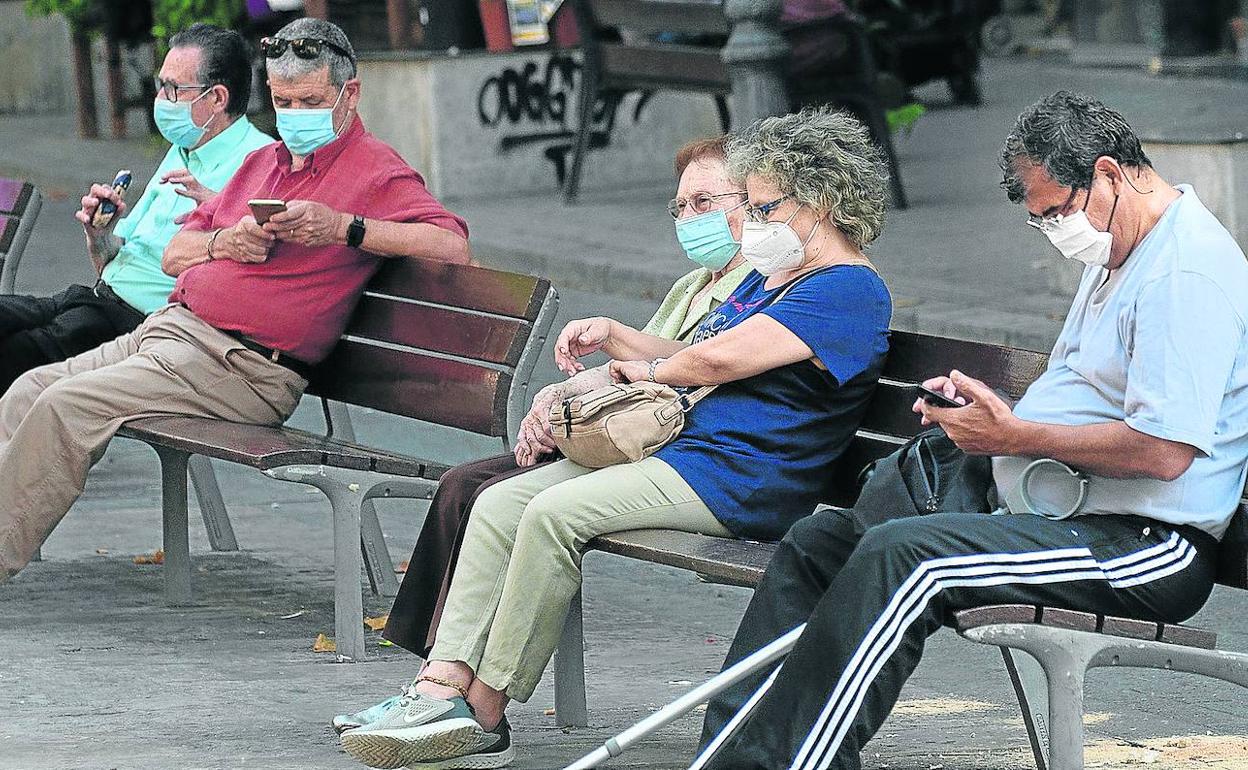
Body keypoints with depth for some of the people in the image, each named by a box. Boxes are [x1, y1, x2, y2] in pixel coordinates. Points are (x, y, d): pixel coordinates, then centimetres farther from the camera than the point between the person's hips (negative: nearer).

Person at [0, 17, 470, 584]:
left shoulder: (375, 171, -2)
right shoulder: (263, 162, 24)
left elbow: (452, 244, -18)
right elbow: (174, 255, 22)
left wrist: (344, 229, -23)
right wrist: (224, 242, -2)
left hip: (242, 363, -9)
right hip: (168, 326, 9)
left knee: (66, 405, -22)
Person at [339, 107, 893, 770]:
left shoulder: (852, 291, -10)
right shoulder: (768, 276, 24)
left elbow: (718, 357, -19)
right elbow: (690, 358, 30)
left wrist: (648, 369, 0)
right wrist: (612, 336, 13)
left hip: (739, 479, -10)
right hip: (672, 447, 10)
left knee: (555, 512, -28)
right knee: (499, 505, -7)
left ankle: (483, 715, -23)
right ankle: (443, 687, -19)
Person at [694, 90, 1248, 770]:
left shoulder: (1189, 271, -15)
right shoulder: (1117, 258, 19)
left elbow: (1164, 450, -25)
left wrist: (1014, 435, -15)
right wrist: (989, 406, 9)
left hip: (1150, 548, -11)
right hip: (1061, 515, 11)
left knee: (900, 557, -30)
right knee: (818, 540, 5)